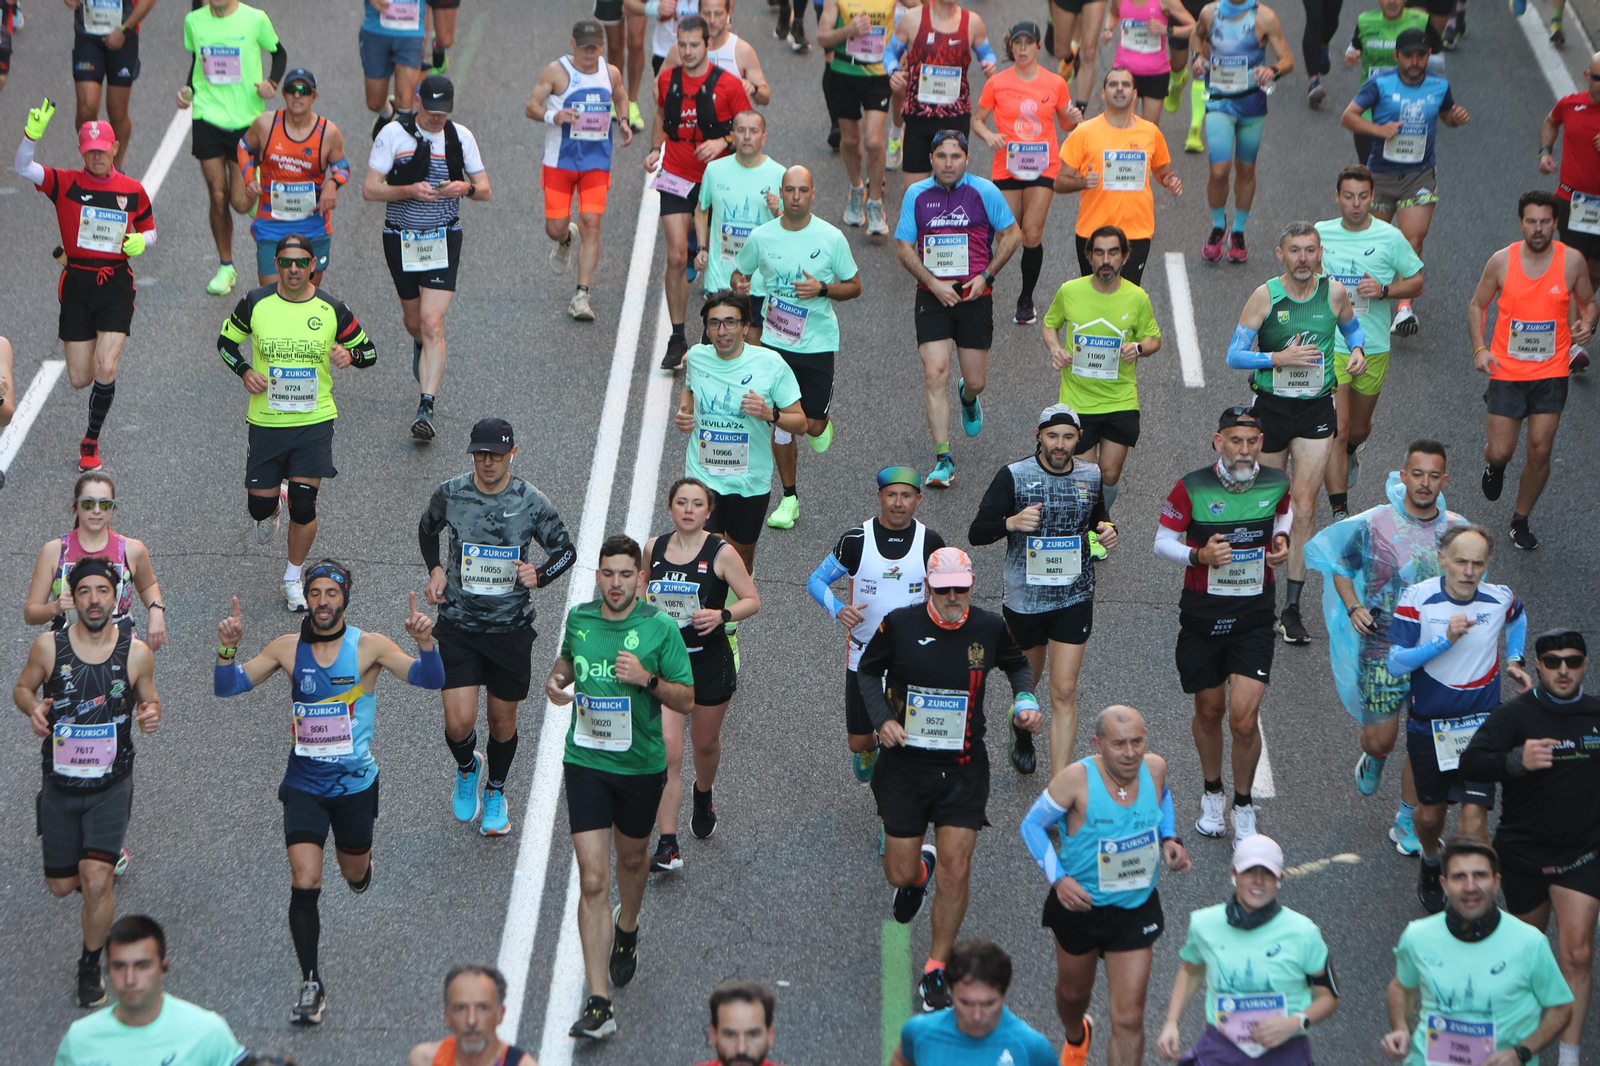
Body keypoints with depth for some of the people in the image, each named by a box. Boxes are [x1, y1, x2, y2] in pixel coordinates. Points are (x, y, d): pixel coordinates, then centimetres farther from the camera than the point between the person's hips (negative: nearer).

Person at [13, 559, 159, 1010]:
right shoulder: (49, 646, -9)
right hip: (60, 784, 2)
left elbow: (149, 699, 7)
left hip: (111, 784, -2)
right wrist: (34, 708, -16)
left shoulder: (136, 652, -8)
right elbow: (22, 687, 7)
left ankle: (91, 967, 8)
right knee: (60, 886, 10)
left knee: (96, 882, -15)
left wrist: (151, 715, -16)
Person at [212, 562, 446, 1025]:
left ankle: (360, 867, 56)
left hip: (355, 782, 0)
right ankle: (311, 982, -2)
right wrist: (227, 648, -18)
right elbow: (227, 687, 1)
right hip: (304, 783, 0)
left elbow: (430, 680, -14)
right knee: (304, 883, -13)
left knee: (354, 872, 17)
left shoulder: (368, 646, -7)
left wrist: (425, 642, -33)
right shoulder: (288, 648, -1)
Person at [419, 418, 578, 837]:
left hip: (511, 628, 0)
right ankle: (467, 768, 26)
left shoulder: (532, 503, -9)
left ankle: (495, 791, 40)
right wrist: (436, 570, 3)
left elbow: (566, 550, 5)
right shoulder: (449, 494, -5)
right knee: (459, 724, -10)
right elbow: (427, 530, 17)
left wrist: (539, 575, -14)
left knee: (503, 719, 12)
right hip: (458, 625, 0)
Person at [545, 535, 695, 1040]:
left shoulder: (661, 629, -10)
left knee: (632, 858, 22)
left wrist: (647, 679, -23)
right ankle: (598, 1005, -11)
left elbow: (687, 700, -6)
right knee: (593, 881, -8)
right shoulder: (579, 618, 0)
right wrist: (555, 679, 0)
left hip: (641, 765, 0)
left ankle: (626, 933, 57)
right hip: (585, 764, 1)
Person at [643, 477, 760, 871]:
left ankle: (703, 796, 54)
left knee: (705, 742, 18)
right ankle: (667, 845, -11)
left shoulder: (721, 553, -10)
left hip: (710, 663, -1)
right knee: (667, 749, -11)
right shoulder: (654, 547, 0)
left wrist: (722, 615, -23)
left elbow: (752, 600, -6)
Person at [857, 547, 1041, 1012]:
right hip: (905, 763, 0)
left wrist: (1025, 700, -1)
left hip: (964, 768, 0)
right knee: (900, 874, 2)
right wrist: (883, 719, -10)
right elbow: (868, 671, 6)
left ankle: (936, 971, 10)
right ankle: (917, 872, 43)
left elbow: (1017, 664, 18)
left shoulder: (990, 628, -3)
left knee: (956, 872, -7)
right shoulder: (900, 624, -9)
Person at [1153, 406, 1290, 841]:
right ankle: (1212, 793, 38)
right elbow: (1163, 541, -1)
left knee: (1244, 717, -10)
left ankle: (1243, 805, 12)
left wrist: (1281, 539, 0)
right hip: (1202, 613, 0)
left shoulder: (1276, 483, -4)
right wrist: (1198, 555, -19)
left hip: (1254, 614, 0)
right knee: (1209, 711, 12)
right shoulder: (1191, 488, -12)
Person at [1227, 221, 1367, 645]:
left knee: (1304, 506, -7)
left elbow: (1353, 327, 19)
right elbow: (1234, 356, -9)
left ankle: (1292, 607, -2)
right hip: (1271, 407, -1)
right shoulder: (1265, 296, -9)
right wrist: (1279, 358, -22)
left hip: (1316, 408, 1)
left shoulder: (1334, 293, -2)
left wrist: (1358, 350, -3)